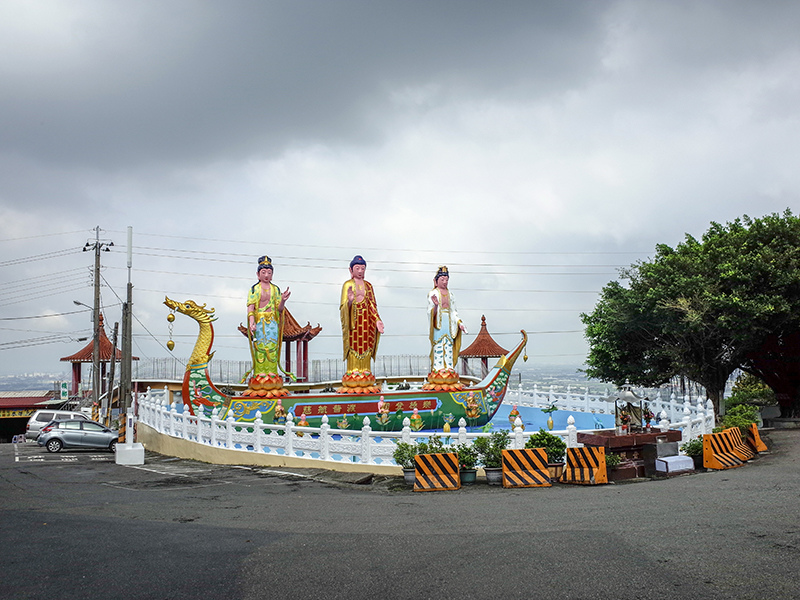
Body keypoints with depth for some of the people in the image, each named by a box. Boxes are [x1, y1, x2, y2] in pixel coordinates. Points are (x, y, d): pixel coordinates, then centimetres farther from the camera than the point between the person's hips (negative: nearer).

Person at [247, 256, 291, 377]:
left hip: (272, 322, 2)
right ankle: (260, 373, -5)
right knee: (259, 348, -7)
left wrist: (283, 300, -16)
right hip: (259, 322, -2)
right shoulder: (254, 289, 4)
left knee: (272, 348, -3)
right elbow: (250, 307, -5)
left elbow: (279, 309, 6)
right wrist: (251, 323, -21)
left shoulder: (275, 289, 12)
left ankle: (272, 374, -1)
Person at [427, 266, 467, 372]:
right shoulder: (433, 294, 0)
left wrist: (459, 323, 7)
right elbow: (430, 311, -8)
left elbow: (454, 311, 18)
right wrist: (435, 305, -29)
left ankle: (449, 369, 3)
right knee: (438, 346, -10)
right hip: (438, 323, -5)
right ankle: (437, 368, -10)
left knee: (449, 346, 2)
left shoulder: (450, 294, 17)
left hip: (449, 323, 5)